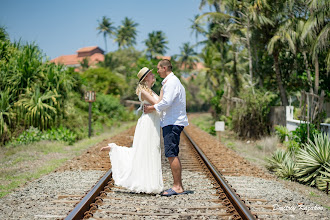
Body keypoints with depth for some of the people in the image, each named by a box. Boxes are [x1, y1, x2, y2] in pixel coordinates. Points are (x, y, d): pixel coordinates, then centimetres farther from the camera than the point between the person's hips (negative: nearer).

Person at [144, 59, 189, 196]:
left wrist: (151, 108, -10)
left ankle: (177, 187, -12)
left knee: (171, 154, -12)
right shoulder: (172, 81, 22)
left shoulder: (171, 82, -11)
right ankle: (179, 186, 13)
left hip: (172, 123, -11)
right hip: (172, 122, 11)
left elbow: (166, 102, -21)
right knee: (173, 155, 10)